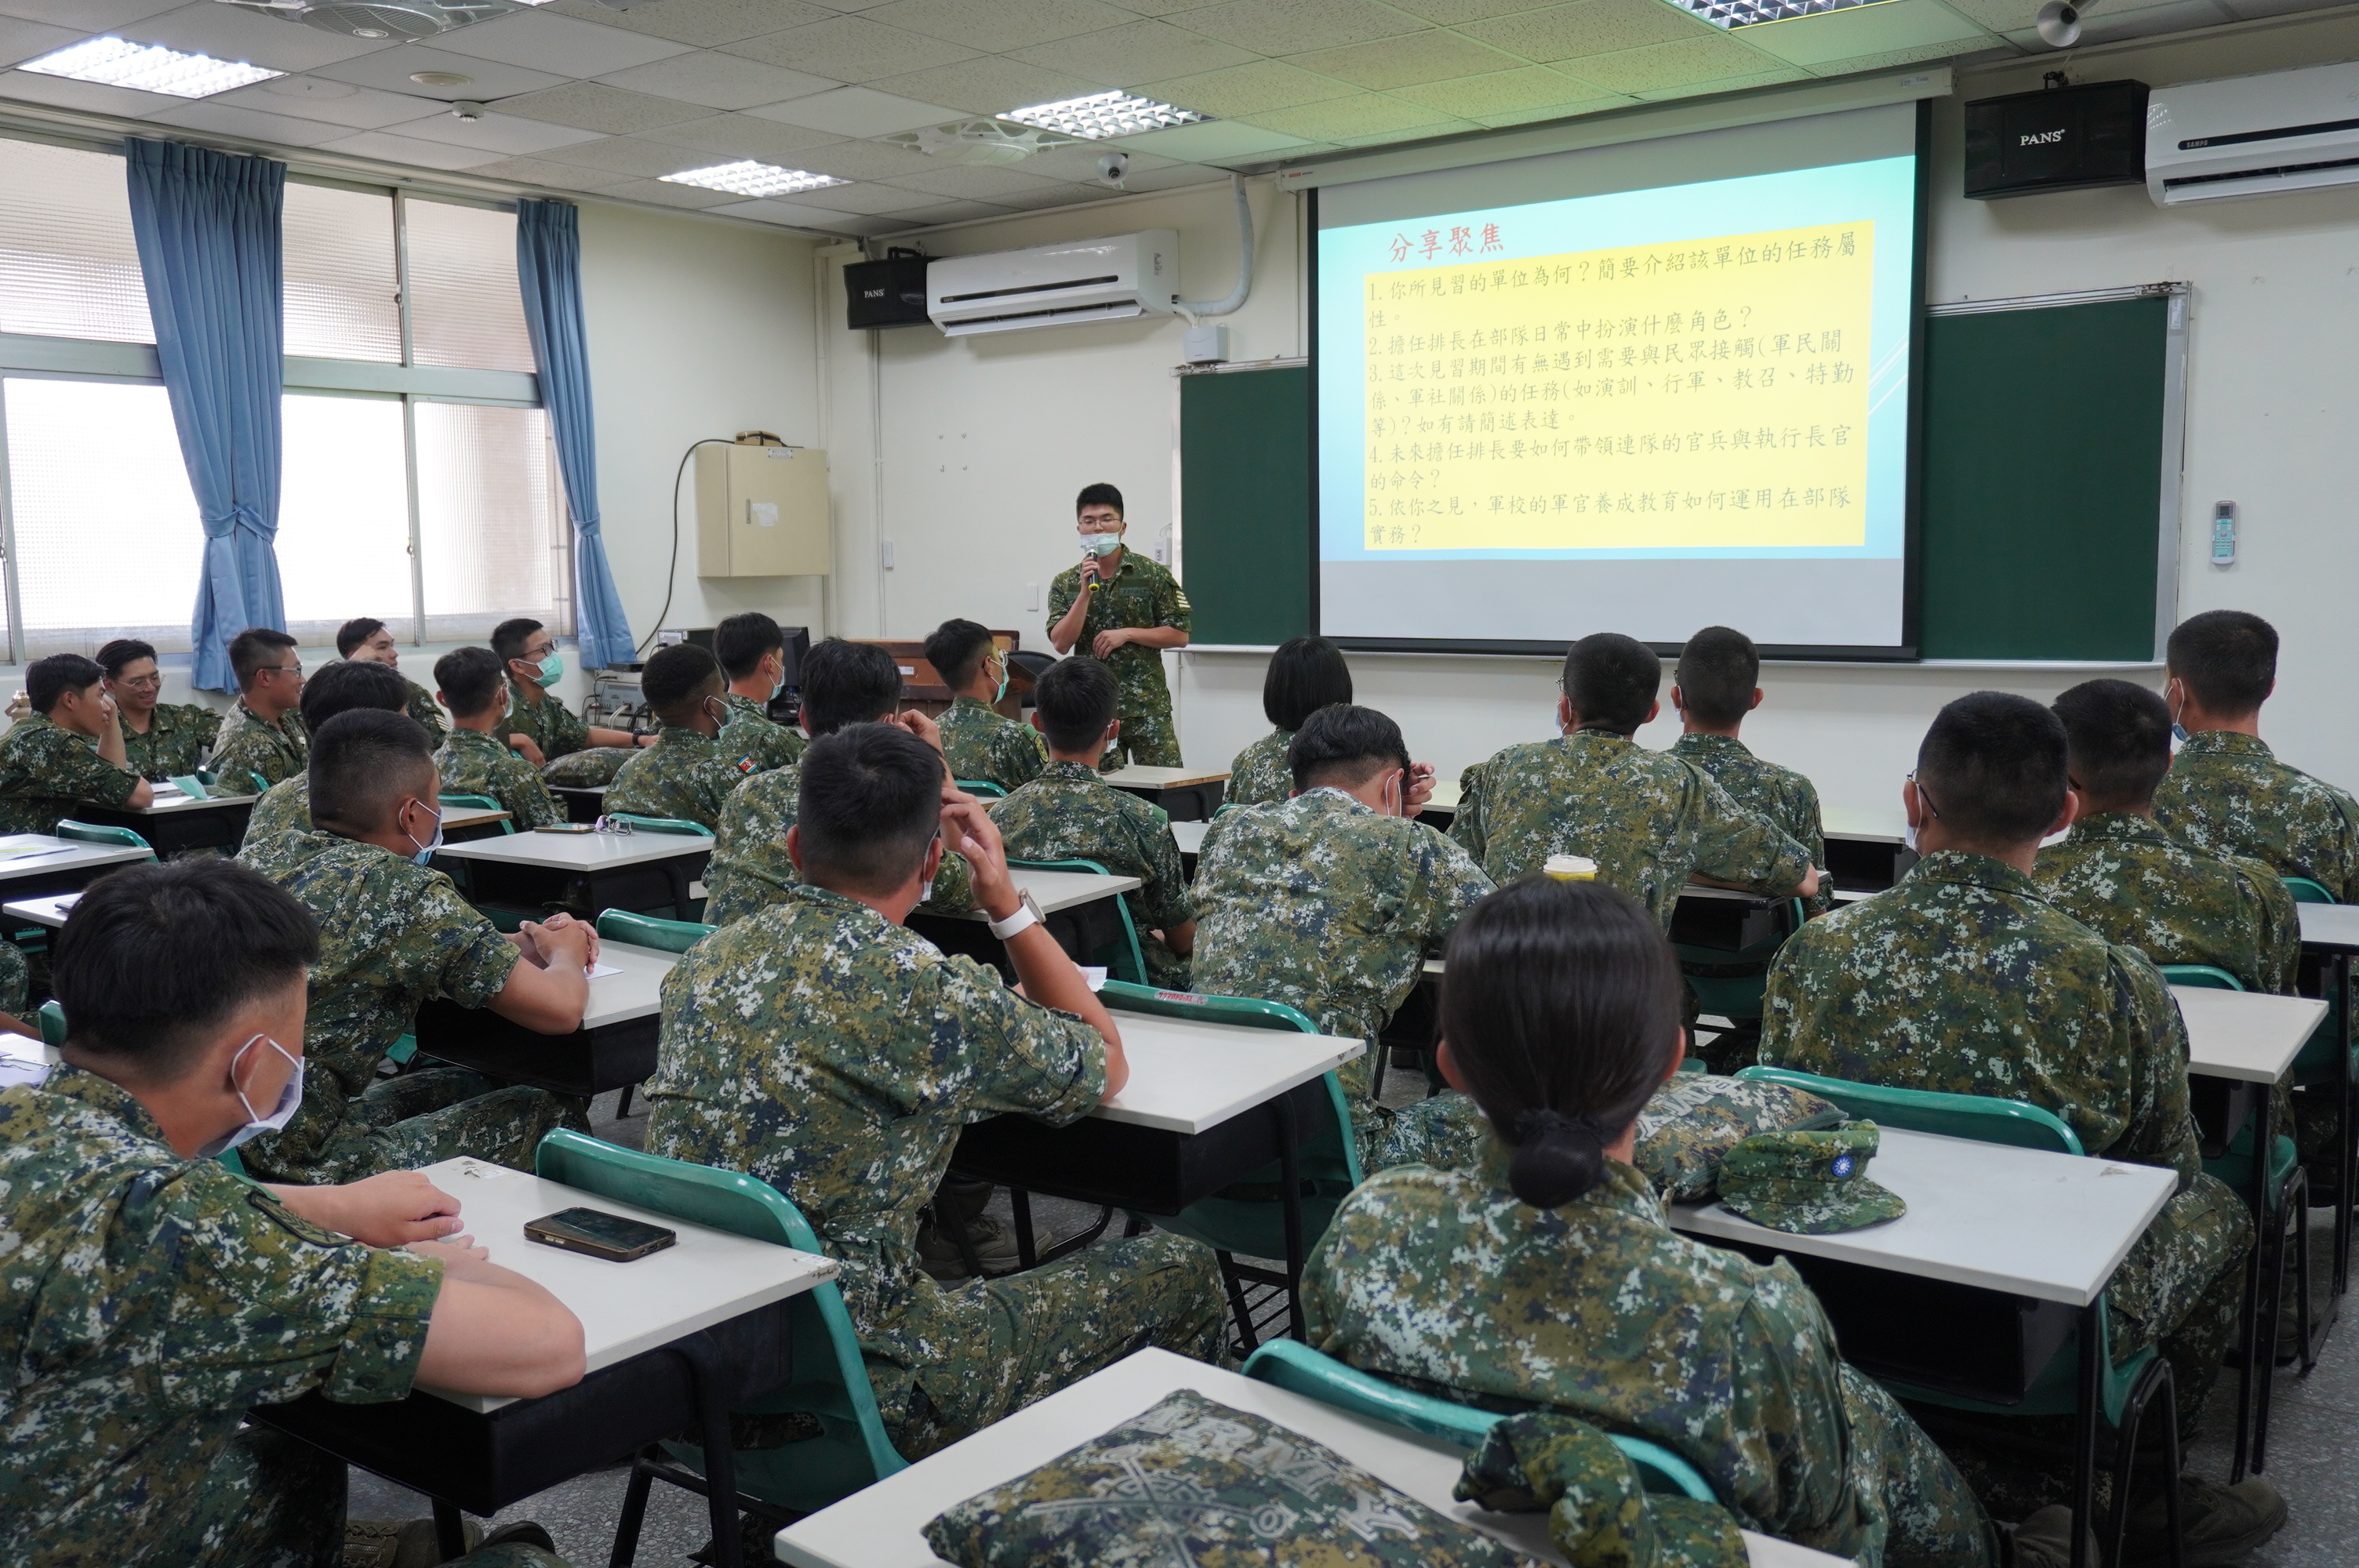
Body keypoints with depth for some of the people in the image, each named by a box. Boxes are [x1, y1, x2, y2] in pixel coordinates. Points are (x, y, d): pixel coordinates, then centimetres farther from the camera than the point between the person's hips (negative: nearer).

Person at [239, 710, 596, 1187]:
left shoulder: (259, 858, 5)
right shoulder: (405, 892, -17)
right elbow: (560, 1010, -12)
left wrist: (521, 945, 19)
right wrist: (565, 954, 12)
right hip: (297, 1164, -8)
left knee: (470, 1086, 24)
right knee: (551, 1113, 7)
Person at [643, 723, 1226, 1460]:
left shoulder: (702, 962, 0)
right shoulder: (929, 990, -20)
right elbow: (1106, 1065, 0)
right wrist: (1004, 900, 3)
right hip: (851, 1396, -7)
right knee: (1179, 1271, 8)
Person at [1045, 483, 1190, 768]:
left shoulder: (1153, 575, 1)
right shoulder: (1065, 584, 7)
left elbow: (1180, 635, -1)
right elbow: (1060, 644, -4)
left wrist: (1127, 633, -11)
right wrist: (1085, 593, -13)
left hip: (1147, 705, -2)